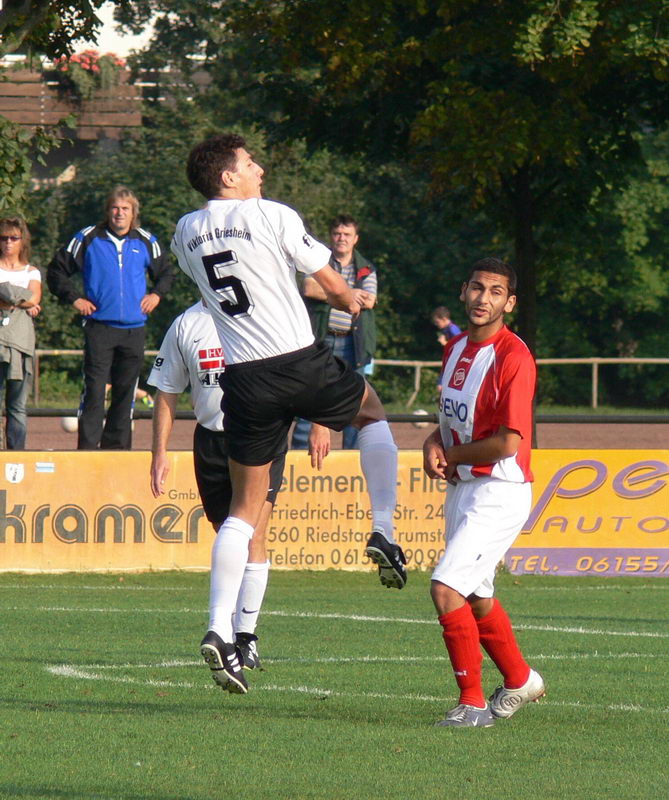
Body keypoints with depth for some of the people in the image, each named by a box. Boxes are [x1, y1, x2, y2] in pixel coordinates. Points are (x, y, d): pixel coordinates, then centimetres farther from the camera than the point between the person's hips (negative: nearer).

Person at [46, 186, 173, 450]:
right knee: (94, 389, -9)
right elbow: (57, 270, 9)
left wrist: (156, 294, 7)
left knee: (125, 391, 6)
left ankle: (117, 446, 13)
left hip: (134, 329, 3)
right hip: (99, 327, -3)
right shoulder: (88, 239, 2)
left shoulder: (146, 242, 9)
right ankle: (87, 446, -7)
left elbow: (165, 273, 25)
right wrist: (74, 298, -1)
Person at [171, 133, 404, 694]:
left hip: (244, 377, 4)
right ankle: (383, 530, 13)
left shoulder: (185, 234, 9)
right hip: (300, 362, -4)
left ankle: (221, 628, -2)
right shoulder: (273, 216, -6)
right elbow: (338, 290, -1)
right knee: (372, 410, 27)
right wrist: (353, 305, 24)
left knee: (246, 507, 10)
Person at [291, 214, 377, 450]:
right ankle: (299, 452, 1)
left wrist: (329, 293, -5)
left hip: (351, 343, 2)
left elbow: (369, 302, -5)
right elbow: (308, 288, -12)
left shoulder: (366, 269, 12)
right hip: (320, 339, -2)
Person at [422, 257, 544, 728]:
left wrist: (451, 455, -9)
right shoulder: (456, 348, 9)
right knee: (475, 597, 20)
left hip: (500, 491, -9)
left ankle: (472, 702, -9)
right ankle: (521, 681, 40)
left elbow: (507, 443, -22)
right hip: (462, 489, 9)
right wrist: (434, 441, 1)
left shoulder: (513, 357, -18)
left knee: (447, 588, -19)